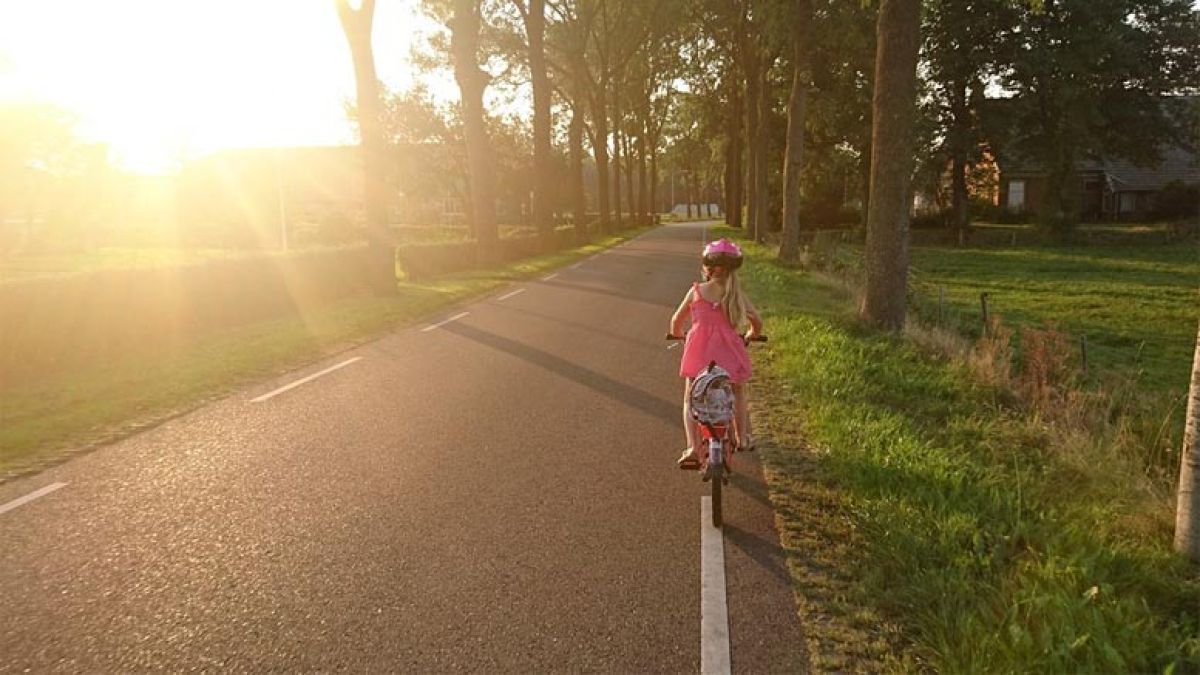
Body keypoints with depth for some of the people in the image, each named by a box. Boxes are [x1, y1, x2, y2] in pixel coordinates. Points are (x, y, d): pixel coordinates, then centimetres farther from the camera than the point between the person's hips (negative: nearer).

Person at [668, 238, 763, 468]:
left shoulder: (697, 290, 5)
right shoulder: (737, 294, 6)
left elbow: (676, 321, 14)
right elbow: (757, 323, 8)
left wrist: (678, 336, 35)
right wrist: (749, 337, 29)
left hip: (698, 351, -1)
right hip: (729, 351, 1)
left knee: (690, 400, 11)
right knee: (738, 395, 27)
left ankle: (692, 448, -3)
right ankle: (742, 438, 30)